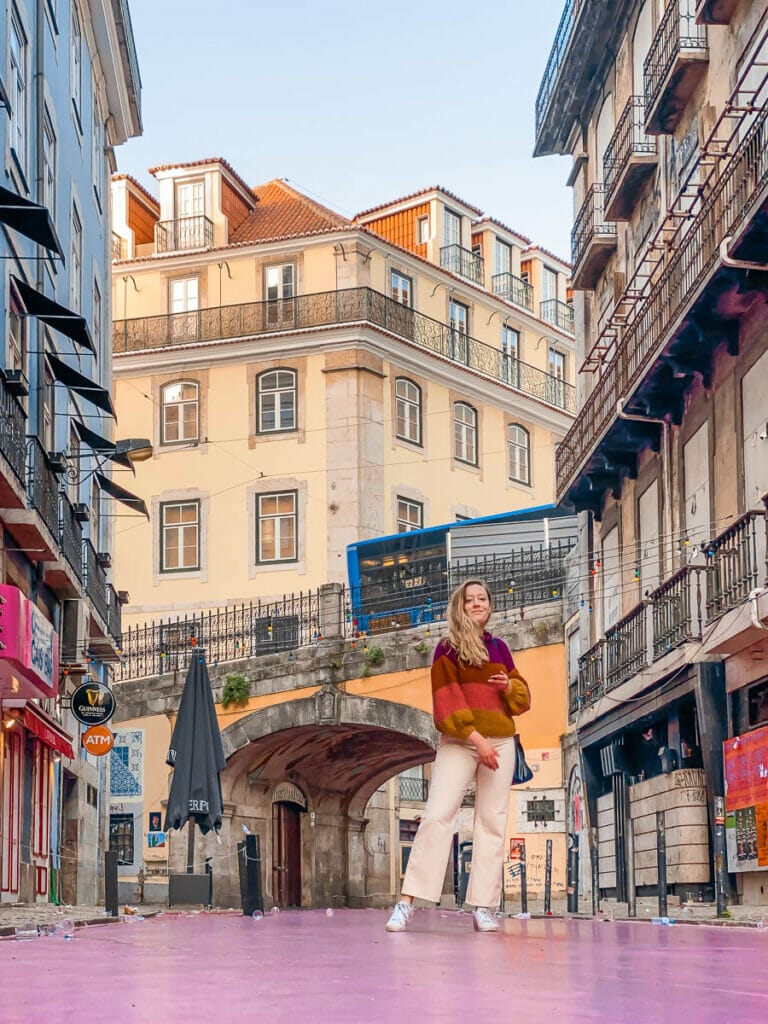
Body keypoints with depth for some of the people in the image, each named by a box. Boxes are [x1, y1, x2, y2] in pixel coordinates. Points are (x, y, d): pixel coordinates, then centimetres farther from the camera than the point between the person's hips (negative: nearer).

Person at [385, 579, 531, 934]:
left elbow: (523, 700, 19)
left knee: (492, 822, 0)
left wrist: (510, 685, -5)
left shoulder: (499, 647, 15)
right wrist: (476, 739, -16)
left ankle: (483, 908, 1)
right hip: (458, 743, -4)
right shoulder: (448, 647, 2)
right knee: (437, 815, -13)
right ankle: (407, 902, -14)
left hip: (500, 742, 5)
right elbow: (446, 700, -8)